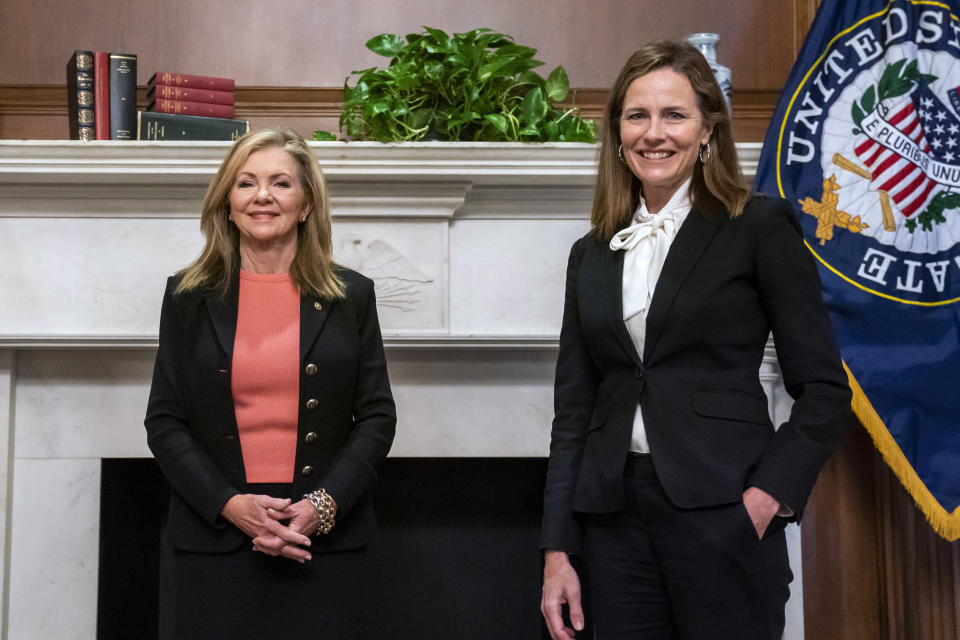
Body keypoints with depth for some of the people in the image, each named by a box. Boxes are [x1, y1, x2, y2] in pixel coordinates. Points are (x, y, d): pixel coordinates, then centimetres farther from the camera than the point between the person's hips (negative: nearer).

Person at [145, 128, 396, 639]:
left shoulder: (352, 296, 4)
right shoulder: (189, 295, 5)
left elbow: (377, 416, 3)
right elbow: (164, 421, 2)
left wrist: (324, 505, -11)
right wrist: (230, 504, -11)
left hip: (323, 544, 0)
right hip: (211, 539, 0)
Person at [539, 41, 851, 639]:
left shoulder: (761, 227, -1)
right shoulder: (592, 254, 11)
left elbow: (825, 388, -2)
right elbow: (573, 410, 11)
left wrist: (770, 495, -14)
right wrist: (558, 551, 6)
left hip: (723, 516, -4)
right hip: (615, 517, 4)